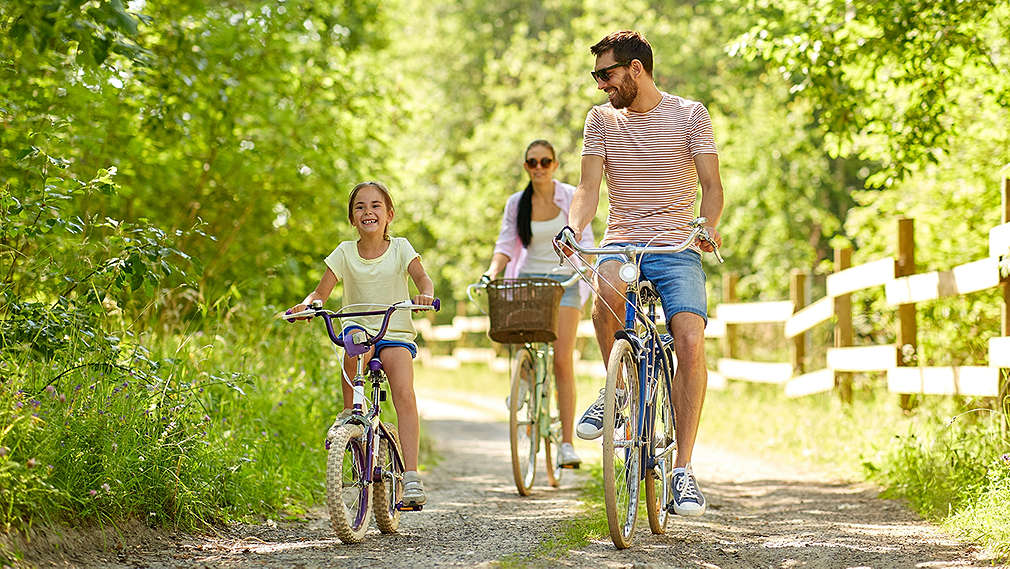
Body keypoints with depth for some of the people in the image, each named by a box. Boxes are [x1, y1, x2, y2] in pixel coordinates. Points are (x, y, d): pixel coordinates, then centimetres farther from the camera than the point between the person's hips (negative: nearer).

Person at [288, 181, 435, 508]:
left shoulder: (400, 248, 2)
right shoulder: (345, 253, 4)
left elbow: (422, 277, -11)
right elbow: (322, 291, 0)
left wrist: (425, 294, -34)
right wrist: (307, 305, -22)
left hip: (396, 333, -1)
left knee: (404, 394, -25)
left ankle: (411, 475, -26)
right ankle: (349, 413, -18)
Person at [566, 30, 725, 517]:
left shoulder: (689, 115, 3)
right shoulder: (602, 120, 10)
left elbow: (711, 184, -4)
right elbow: (589, 188, 1)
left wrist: (709, 224, -26)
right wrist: (574, 228, -20)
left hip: (676, 248, -1)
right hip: (621, 243, 1)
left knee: (690, 341, -22)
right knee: (608, 287, -35)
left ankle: (683, 469, -15)